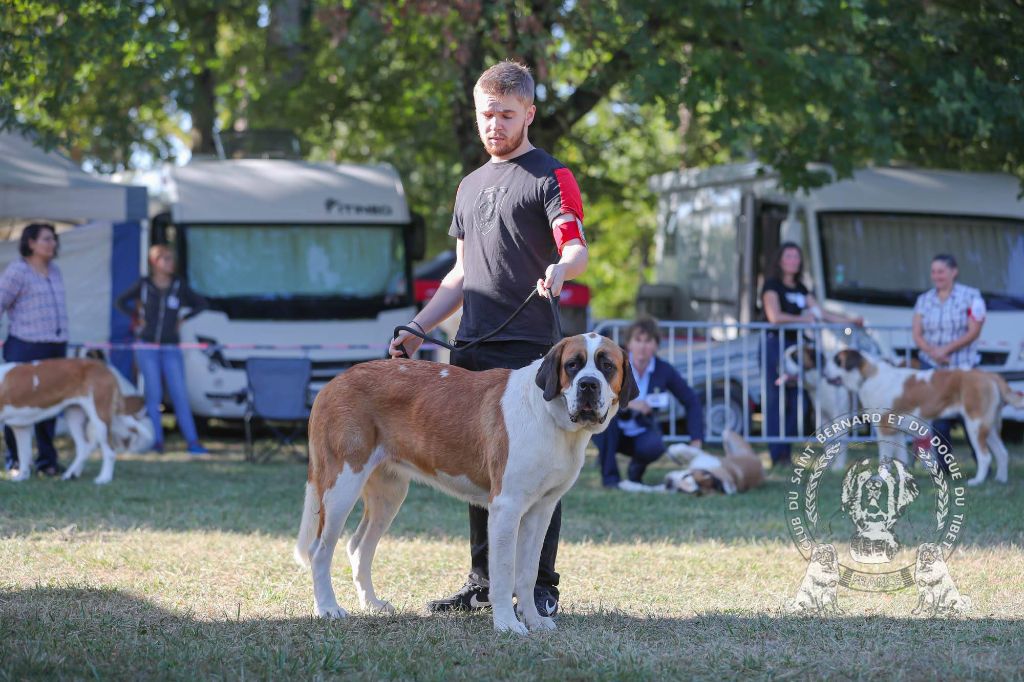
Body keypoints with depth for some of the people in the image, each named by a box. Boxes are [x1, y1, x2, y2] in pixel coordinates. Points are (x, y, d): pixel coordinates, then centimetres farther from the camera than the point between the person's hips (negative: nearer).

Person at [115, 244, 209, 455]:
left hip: (171, 349, 1)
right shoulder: (143, 285, 1)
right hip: (147, 346, -1)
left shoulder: (178, 287, 4)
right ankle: (156, 440, 3)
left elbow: (201, 304, 15)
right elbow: (120, 302, 13)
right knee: (153, 394, -2)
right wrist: (137, 317, 4)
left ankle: (192, 441, -6)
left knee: (179, 395, -5)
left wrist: (183, 318, 6)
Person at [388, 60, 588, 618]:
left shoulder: (551, 176, 0)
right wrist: (417, 328, 17)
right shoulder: (471, 186, 22)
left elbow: (577, 248, -15)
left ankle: (542, 587, -3)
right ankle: (482, 582, 15)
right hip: (472, 347, 7)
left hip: (529, 347, -7)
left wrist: (561, 268, -38)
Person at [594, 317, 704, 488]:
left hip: (641, 432, 1)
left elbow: (692, 403, -4)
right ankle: (609, 474, -22)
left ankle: (637, 468, 3)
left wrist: (696, 441, -14)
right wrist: (627, 403, -36)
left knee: (654, 446, -34)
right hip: (611, 433, -1)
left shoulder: (664, 370, -11)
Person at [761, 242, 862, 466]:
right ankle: (777, 456, -9)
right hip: (776, 344, -8)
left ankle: (785, 454, 6)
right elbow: (774, 316, -16)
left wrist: (851, 320, 15)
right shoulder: (772, 285, -4)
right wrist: (803, 319, -5)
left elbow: (821, 313, 21)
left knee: (797, 403, 2)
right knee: (776, 401, -8)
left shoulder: (800, 288, 20)